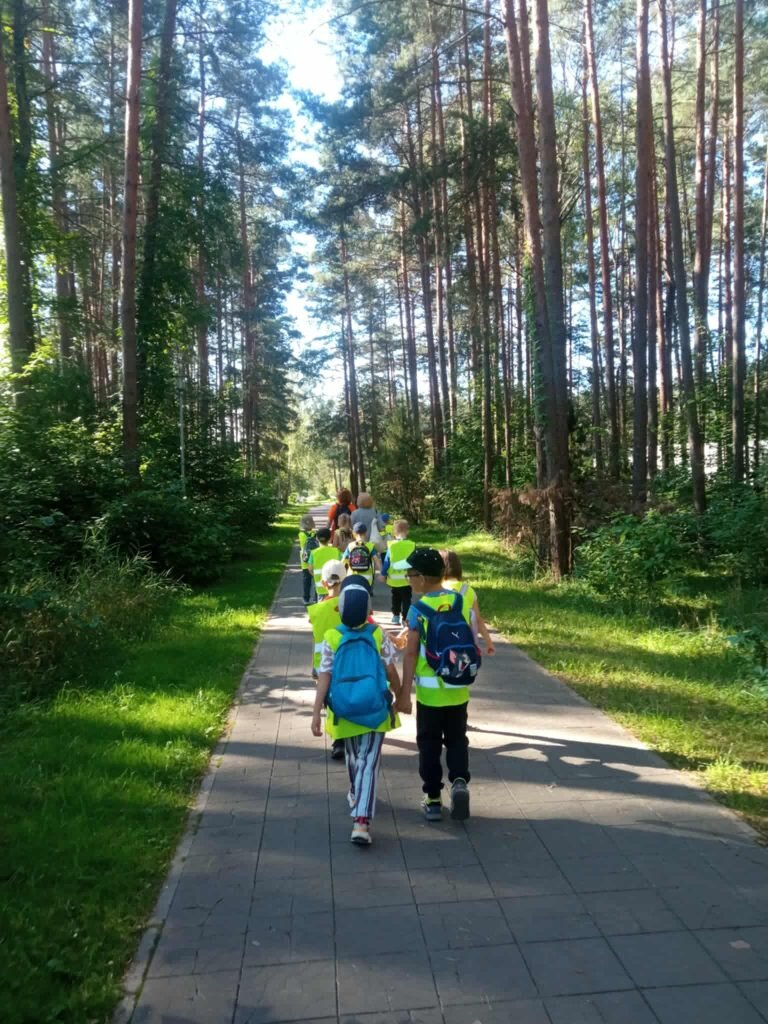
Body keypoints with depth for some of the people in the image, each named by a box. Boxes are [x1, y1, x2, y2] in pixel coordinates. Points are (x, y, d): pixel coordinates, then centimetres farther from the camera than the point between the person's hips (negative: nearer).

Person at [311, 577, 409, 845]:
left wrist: (316, 712, -7)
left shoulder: (331, 638, -9)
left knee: (353, 759, 24)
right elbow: (391, 671, -3)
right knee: (369, 763, 0)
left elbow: (324, 677, -11)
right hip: (375, 710, -1)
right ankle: (361, 821, -9)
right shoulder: (378, 635, -9)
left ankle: (357, 799, 47)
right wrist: (401, 698, 13)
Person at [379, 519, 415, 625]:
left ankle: (396, 617, 28)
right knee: (406, 600, 6)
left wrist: (383, 574, 8)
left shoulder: (391, 545, -10)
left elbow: (387, 561, -5)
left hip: (394, 579, 2)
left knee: (395, 599, 21)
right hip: (407, 578, -1)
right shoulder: (412, 545, -11)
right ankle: (405, 619, 2)